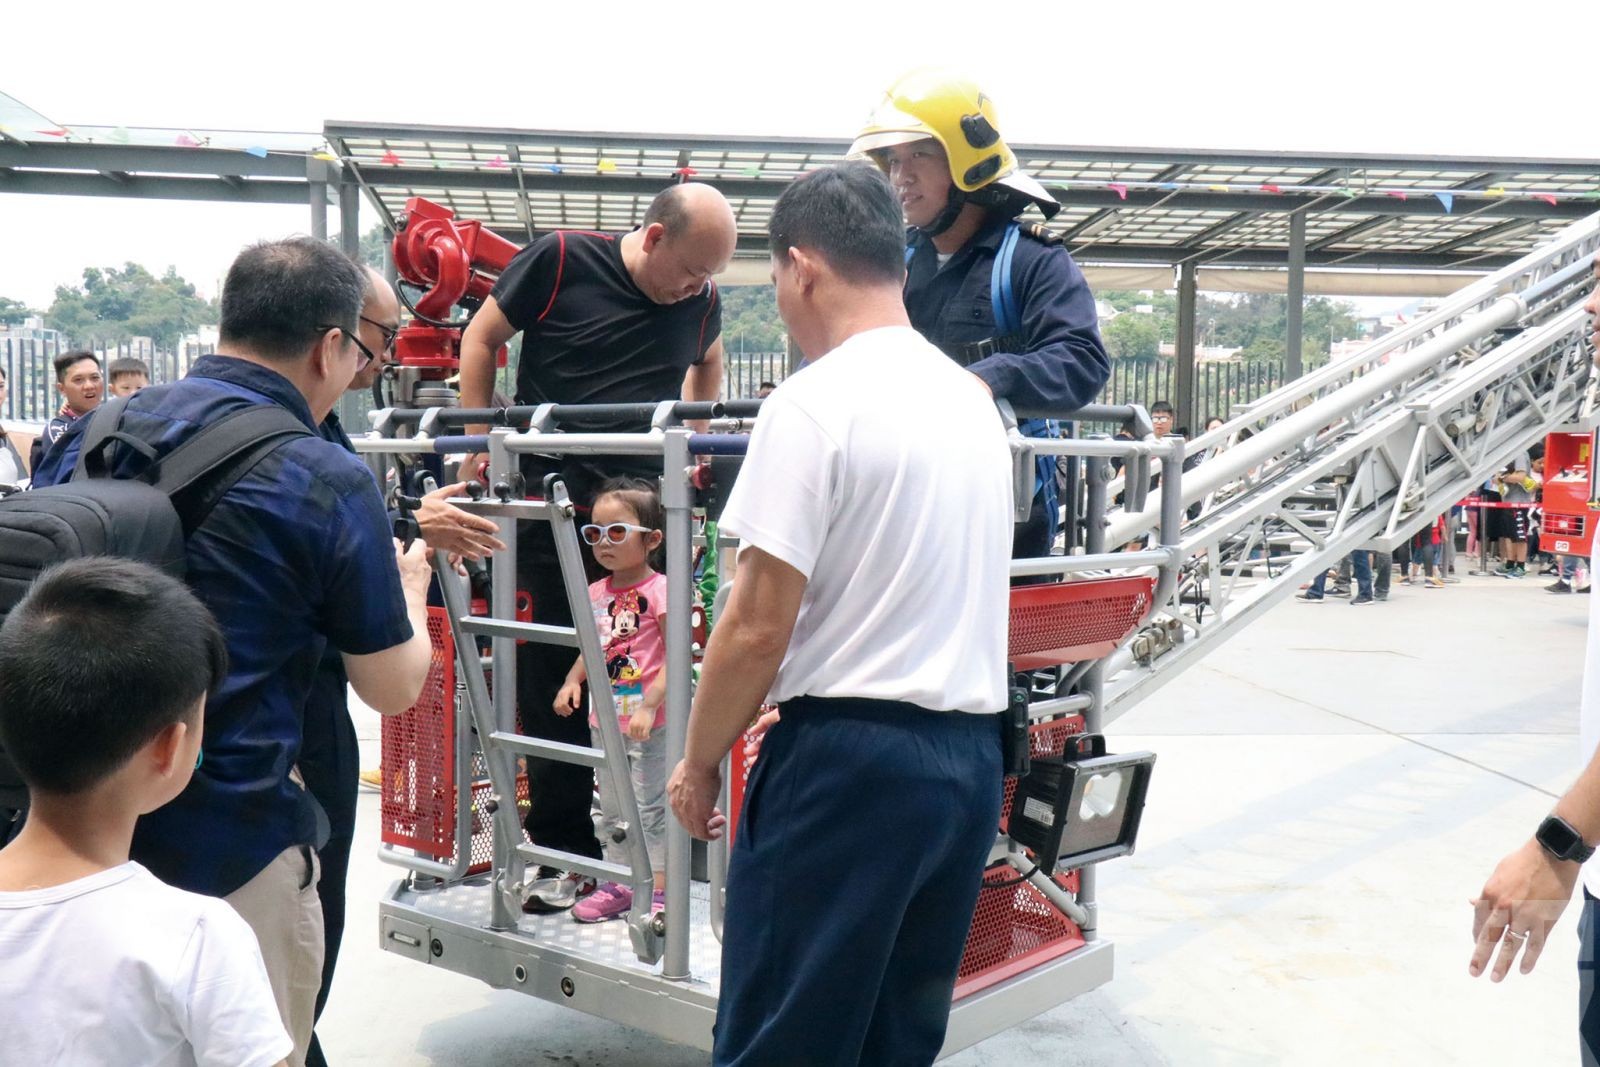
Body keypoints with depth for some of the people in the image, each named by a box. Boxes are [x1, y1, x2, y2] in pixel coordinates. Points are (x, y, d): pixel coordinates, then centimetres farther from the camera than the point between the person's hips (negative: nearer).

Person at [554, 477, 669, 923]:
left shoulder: (659, 590, -14)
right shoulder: (596, 593, 7)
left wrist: (649, 703, -23)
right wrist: (573, 680, 2)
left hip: (648, 723, -7)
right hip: (604, 719, 7)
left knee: (650, 808, 2)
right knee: (610, 809, 16)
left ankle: (659, 890, 14)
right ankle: (618, 885, 29)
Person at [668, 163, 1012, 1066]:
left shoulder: (816, 404, -12)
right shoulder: (972, 399, 11)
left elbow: (758, 628, -13)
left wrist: (700, 764, 0)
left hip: (848, 758, -7)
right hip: (972, 756, 8)